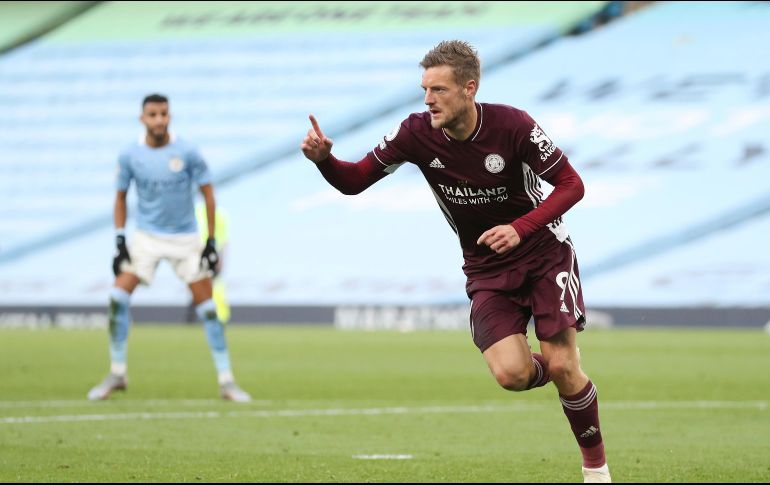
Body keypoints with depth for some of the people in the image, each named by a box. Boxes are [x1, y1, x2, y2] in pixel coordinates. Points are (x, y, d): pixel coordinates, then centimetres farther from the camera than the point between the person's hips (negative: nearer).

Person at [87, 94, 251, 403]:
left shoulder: (187, 153, -10)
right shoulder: (130, 156, -5)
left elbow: (208, 194, -3)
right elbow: (121, 197, 7)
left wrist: (212, 243, -6)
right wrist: (120, 242, -2)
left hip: (185, 238, -1)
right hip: (146, 237, 1)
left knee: (208, 308, -5)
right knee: (118, 297, -13)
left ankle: (226, 380, 4)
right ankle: (116, 374, 1)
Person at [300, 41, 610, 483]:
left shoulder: (512, 125, -21)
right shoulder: (417, 133, -13)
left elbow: (571, 185, -14)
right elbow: (354, 181, -8)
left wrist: (521, 228, -28)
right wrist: (323, 158, -30)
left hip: (544, 252, -2)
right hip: (487, 270, 2)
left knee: (561, 367, -13)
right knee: (510, 374, -18)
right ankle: (568, 376, 19)